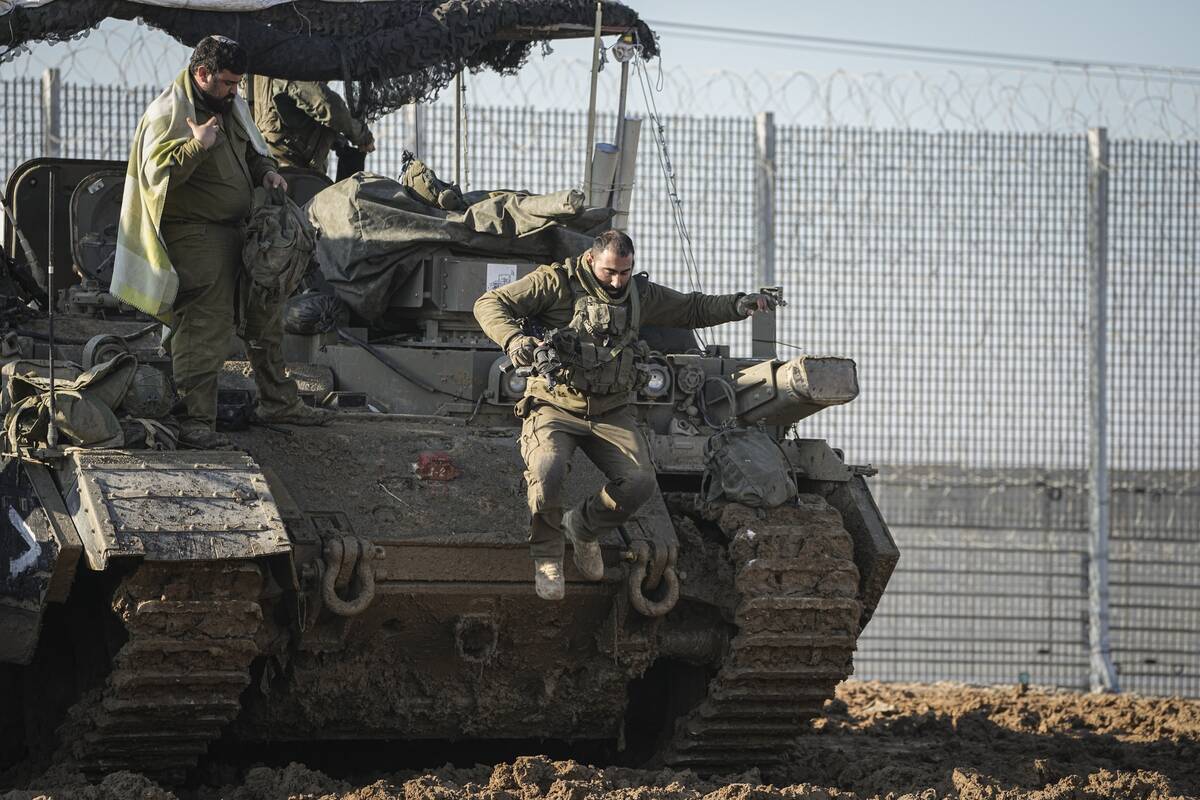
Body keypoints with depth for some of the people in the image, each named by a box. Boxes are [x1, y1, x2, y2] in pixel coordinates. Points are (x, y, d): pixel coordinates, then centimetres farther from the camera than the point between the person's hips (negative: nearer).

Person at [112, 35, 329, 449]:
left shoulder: (230, 105, 12)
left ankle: (277, 401, 29)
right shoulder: (168, 114, -14)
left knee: (266, 316, 16)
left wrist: (266, 171, 7)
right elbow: (158, 172, -23)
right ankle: (194, 420, -8)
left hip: (238, 229, 9)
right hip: (196, 238, -9)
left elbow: (251, 151, 27)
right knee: (203, 327, -11)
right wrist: (196, 146, -32)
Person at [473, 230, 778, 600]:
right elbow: (489, 305, -8)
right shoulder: (556, 282, -6)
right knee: (547, 470, -33)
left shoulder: (640, 293, 9)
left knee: (639, 481, -18)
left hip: (610, 413, 4)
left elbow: (693, 309, 21)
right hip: (555, 406, -4)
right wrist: (514, 339, -28)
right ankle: (547, 556, -7)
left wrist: (739, 306, 4)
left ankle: (582, 528, 12)